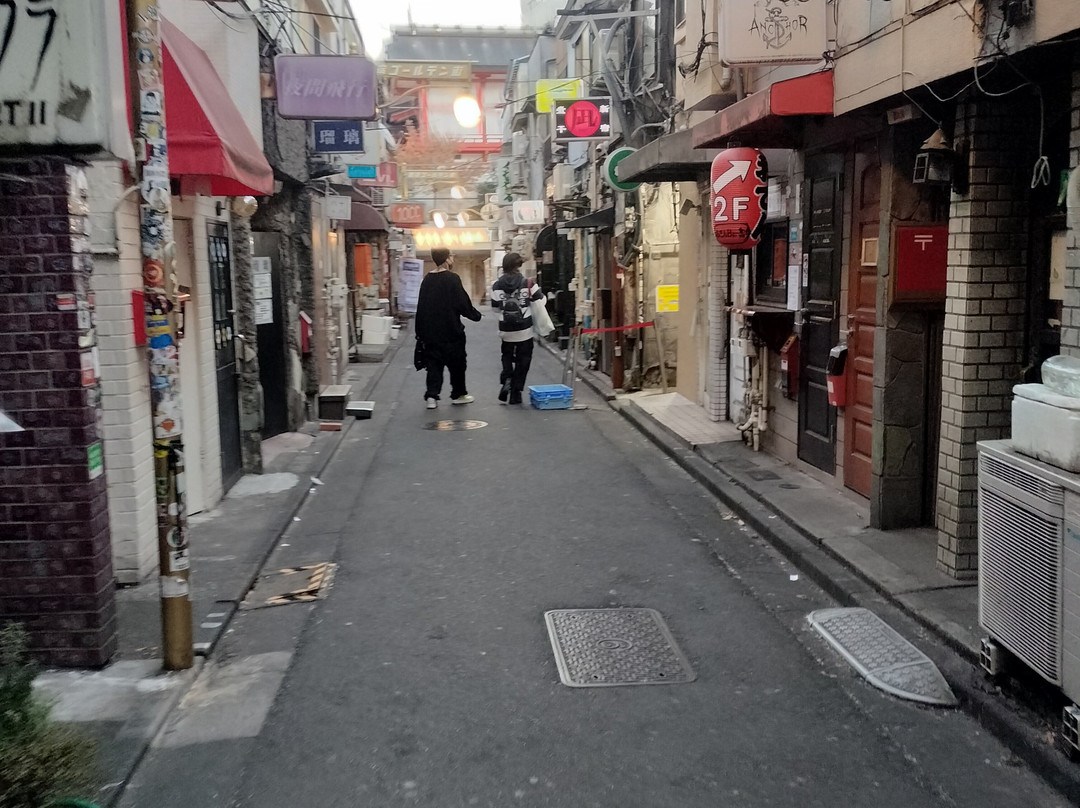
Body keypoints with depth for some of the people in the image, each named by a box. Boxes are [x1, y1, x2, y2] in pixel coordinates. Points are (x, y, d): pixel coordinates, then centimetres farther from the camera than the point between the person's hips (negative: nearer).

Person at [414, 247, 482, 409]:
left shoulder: (427, 279, 4)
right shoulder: (452, 279, -14)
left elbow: (421, 306, 9)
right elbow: (463, 303, -15)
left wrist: (421, 332, 15)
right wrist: (476, 315, 4)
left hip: (430, 331, 5)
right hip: (451, 331, -5)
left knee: (434, 363, 9)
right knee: (456, 363, 11)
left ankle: (431, 396, -1)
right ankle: (458, 394, 21)